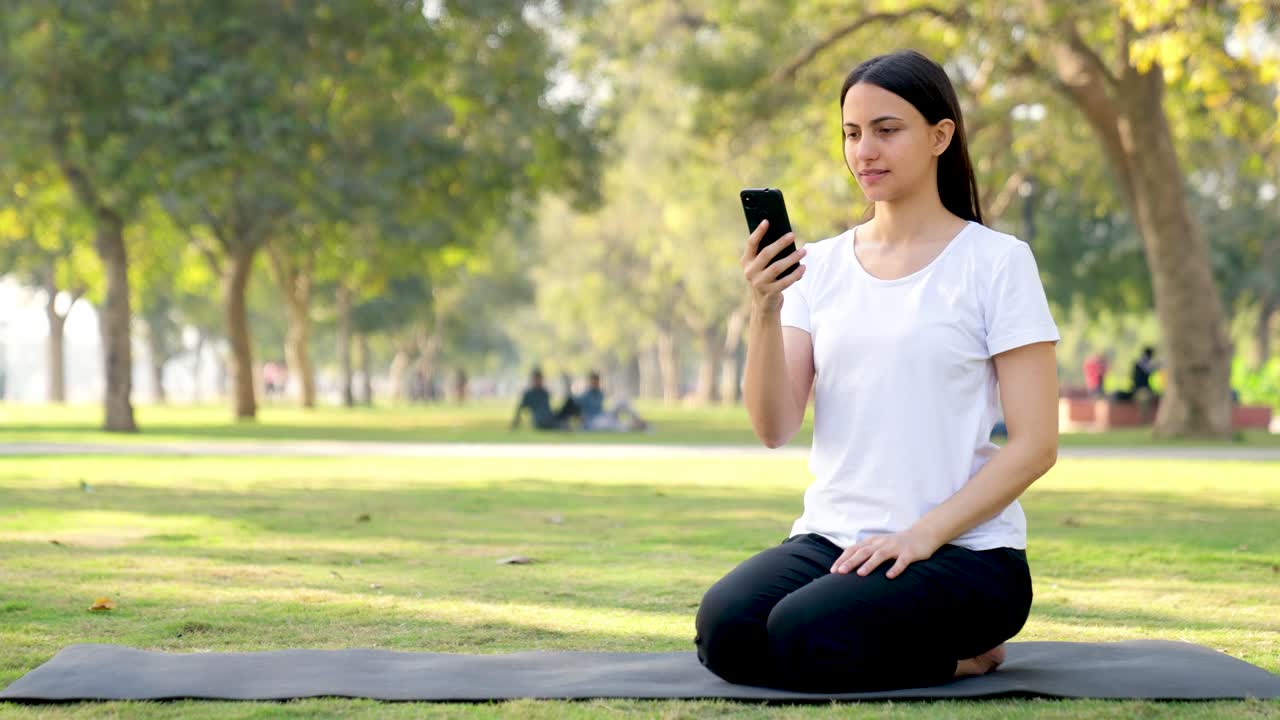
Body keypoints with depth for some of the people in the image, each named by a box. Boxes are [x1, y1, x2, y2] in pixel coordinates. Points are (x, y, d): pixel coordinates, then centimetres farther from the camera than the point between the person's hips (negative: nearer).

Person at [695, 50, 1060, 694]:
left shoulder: (996, 262, -3)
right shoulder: (819, 265, 10)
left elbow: (1035, 443, -7)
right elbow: (774, 428, -1)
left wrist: (923, 534, -17)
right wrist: (765, 310, -16)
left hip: (964, 550, -5)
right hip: (833, 537, 5)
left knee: (808, 639, -31)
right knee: (725, 631, -24)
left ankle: (966, 653, 0)